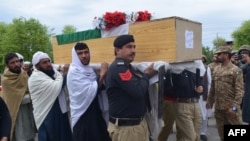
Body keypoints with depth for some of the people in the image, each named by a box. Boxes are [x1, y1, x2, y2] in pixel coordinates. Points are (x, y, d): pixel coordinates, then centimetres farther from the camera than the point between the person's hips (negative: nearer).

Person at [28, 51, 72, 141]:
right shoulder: (35, 77, -15)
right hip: (47, 116, -7)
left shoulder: (52, 72, 9)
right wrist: (60, 75, -9)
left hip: (60, 113, 7)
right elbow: (56, 87, -26)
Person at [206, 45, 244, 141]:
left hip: (231, 108, -5)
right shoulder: (216, 69, 8)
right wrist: (210, 101, 14)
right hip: (218, 107, 6)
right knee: (222, 133, 17)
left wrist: (234, 107, -21)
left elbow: (239, 90, -16)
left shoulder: (236, 70, -11)